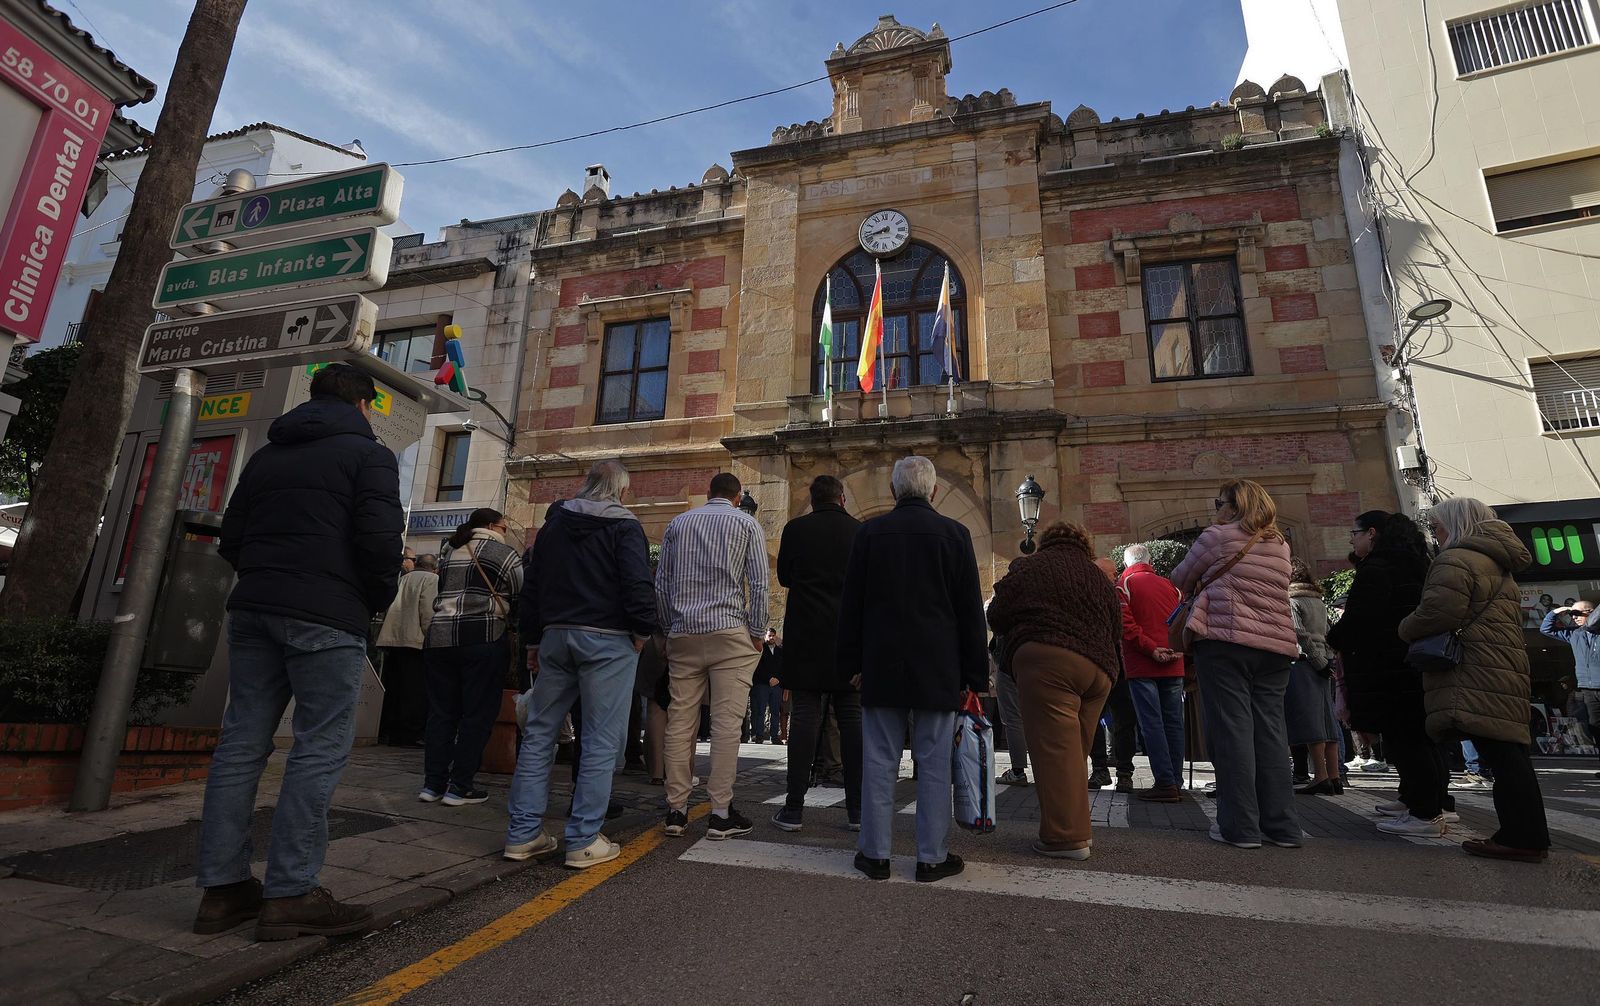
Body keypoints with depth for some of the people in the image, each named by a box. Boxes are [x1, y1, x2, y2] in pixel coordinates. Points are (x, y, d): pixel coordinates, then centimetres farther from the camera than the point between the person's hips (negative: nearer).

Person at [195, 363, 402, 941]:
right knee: (321, 748, -3)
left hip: (253, 609, 7)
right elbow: (378, 537, -14)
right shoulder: (367, 453, -3)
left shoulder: (266, 455, 18)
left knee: (242, 741, 10)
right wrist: (380, 597, 1)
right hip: (326, 616, -7)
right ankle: (291, 895, -1)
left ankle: (222, 887, 14)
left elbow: (230, 539, 16)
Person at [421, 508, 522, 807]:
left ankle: (433, 783, 13)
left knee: (441, 712, 10)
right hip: (483, 639, -6)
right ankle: (459, 786, 2)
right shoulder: (503, 553, 0)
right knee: (478, 713, 0)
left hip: (439, 637, 6)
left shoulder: (448, 552, 20)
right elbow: (524, 597, 0)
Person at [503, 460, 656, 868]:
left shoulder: (553, 524, 15)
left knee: (539, 734, 13)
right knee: (601, 740, 0)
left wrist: (533, 640, 22)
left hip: (555, 635, 6)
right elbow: (638, 584, -16)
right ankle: (584, 841, 2)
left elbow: (531, 585, 17)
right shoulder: (624, 526, -4)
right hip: (607, 639, -6)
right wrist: (643, 631, -4)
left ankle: (522, 833, 16)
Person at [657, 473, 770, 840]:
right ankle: (721, 813, 0)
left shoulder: (678, 523, 13)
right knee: (726, 721, -2)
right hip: (730, 632, -3)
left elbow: (661, 582, 11)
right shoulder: (747, 524, 4)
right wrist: (757, 633, 3)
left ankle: (676, 809, 9)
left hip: (683, 633, 4)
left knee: (680, 720, 5)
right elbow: (759, 583, -3)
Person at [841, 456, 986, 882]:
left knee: (879, 762, 8)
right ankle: (932, 856, 17)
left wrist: (852, 664, 11)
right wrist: (975, 673, 7)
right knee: (934, 763, 8)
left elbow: (851, 605, 4)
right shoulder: (954, 534, -2)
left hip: (880, 667, 1)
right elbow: (971, 611, 0)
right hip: (937, 670, -1)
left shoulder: (869, 532, 1)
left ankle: (875, 853, 17)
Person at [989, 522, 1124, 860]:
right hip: (1099, 667, 6)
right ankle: (1077, 828, 20)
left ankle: (1066, 837, -7)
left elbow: (997, 616, 7)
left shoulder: (1029, 567, 7)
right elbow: (1116, 631, 23)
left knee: (1054, 748, -6)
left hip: (1047, 660, -6)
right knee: (1074, 750, 14)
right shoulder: (1101, 578, 23)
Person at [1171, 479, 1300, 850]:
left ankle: (1241, 826, -4)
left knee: (1231, 729, -4)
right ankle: (1283, 826, 9)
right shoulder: (1280, 545, 18)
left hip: (1225, 641, -6)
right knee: (1270, 731, 7)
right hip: (1276, 646, 6)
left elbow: (1180, 579, 9)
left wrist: (1200, 588, 28)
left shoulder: (1218, 536, -1)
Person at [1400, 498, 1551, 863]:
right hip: (1506, 666, 10)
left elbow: (1439, 612, -18)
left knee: (1498, 751, -10)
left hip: (1476, 674, -10)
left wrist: (1405, 629, -2)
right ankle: (1527, 832, 17)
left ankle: (1522, 836, -9)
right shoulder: (1497, 564, 25)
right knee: (1507, 751, 12)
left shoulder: (1456, 559, -8)